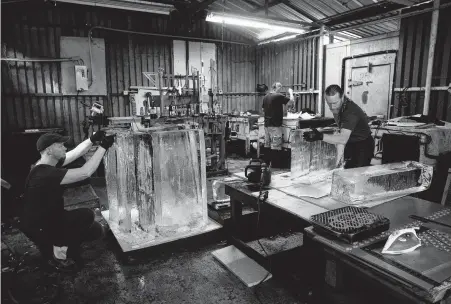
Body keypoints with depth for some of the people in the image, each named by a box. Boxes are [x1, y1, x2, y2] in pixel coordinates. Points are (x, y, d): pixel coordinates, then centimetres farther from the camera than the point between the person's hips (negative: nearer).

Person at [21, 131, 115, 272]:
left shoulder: (48, 164, -3)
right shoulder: (45, 174, -33)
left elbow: (76, 153, 2)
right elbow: (85, 173, -38)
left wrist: (93, 138, -15)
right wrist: (103, 146, -33)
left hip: (50, 218, 8)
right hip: (39, 228, -8)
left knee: (96, 230, 4)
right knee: (87, 215, -21)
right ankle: (57, 254, 0)